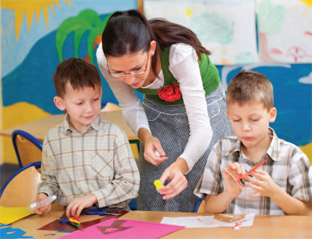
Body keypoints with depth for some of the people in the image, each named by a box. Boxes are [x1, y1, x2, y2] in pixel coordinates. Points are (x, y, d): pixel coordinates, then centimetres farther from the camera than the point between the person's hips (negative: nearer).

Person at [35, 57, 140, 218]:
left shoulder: (114, 135, -1)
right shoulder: (52, 139, 8)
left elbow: (130, 183, -2)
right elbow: (49, 180, 21)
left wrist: (93, 197, -10)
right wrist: (43, 195, -1)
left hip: (111, 212, -2)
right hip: (70, 216, 2)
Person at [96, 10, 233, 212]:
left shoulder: (180, 53, -38)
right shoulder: (105, 58, -27)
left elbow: (201, 127, -39)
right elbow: (130, 106, -8)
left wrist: (180, 165, -56)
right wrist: (144, 135, -27)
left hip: (204, 103, -3)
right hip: (157, 109, 3)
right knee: (152, 204, 2)